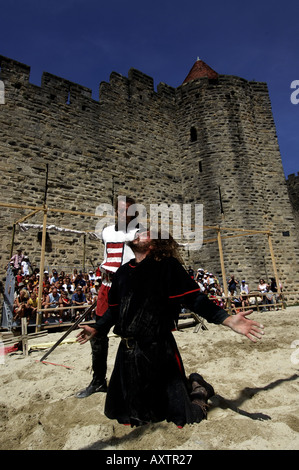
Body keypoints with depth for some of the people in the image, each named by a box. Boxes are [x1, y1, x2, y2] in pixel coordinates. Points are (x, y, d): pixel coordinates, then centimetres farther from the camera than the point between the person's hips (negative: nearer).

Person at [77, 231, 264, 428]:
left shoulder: (168, 266, -10)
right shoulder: (123, 272, 7)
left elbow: (195, 298, -16)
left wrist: (228, 319, -27)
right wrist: (97, 329, 27)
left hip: (159, 352, -5)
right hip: (127, 352, 6)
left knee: (184, 416, 2)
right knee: (123, 414, 21)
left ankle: (197, 387, 36)